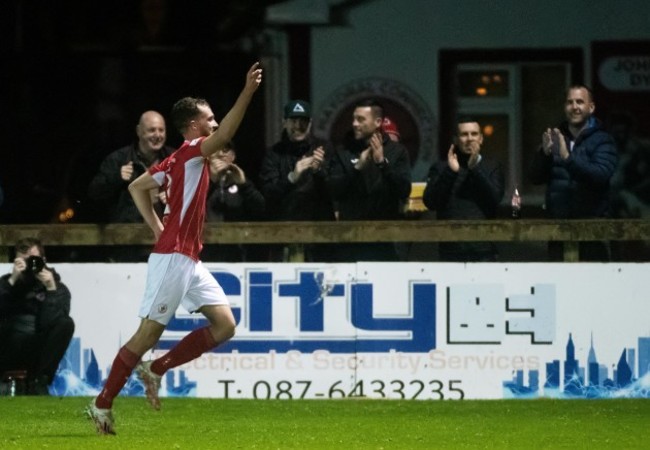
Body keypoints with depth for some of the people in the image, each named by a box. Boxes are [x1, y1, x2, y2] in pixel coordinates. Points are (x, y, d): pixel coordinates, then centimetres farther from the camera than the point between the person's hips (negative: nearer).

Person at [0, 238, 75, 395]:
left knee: (66, 323, -26)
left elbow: (50, 324, -16)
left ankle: (38, 381, -20)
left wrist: (51, 289, -23)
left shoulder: (58, 288, 2)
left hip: (37, 352, 0)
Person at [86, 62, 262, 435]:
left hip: (189, 260, 9)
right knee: (149, 333, -5)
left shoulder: (180, 160, 16)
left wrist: (159, 228, 18)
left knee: (225, 326, 2)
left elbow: (137, 187, 25)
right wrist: (248, 91, -34)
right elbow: (224, 135, -29)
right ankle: (103, 404, 4)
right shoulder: (189, 153, -10)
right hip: (173, 258, -9)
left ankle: (156, 369, 7)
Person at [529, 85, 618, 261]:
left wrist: (567, 157, -28)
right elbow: (536, 178, 8)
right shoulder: (556, 138, 15)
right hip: (558, 225, 4)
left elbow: (601, 175, -18)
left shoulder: (602, 140, 1)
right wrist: (544, 153, -12)